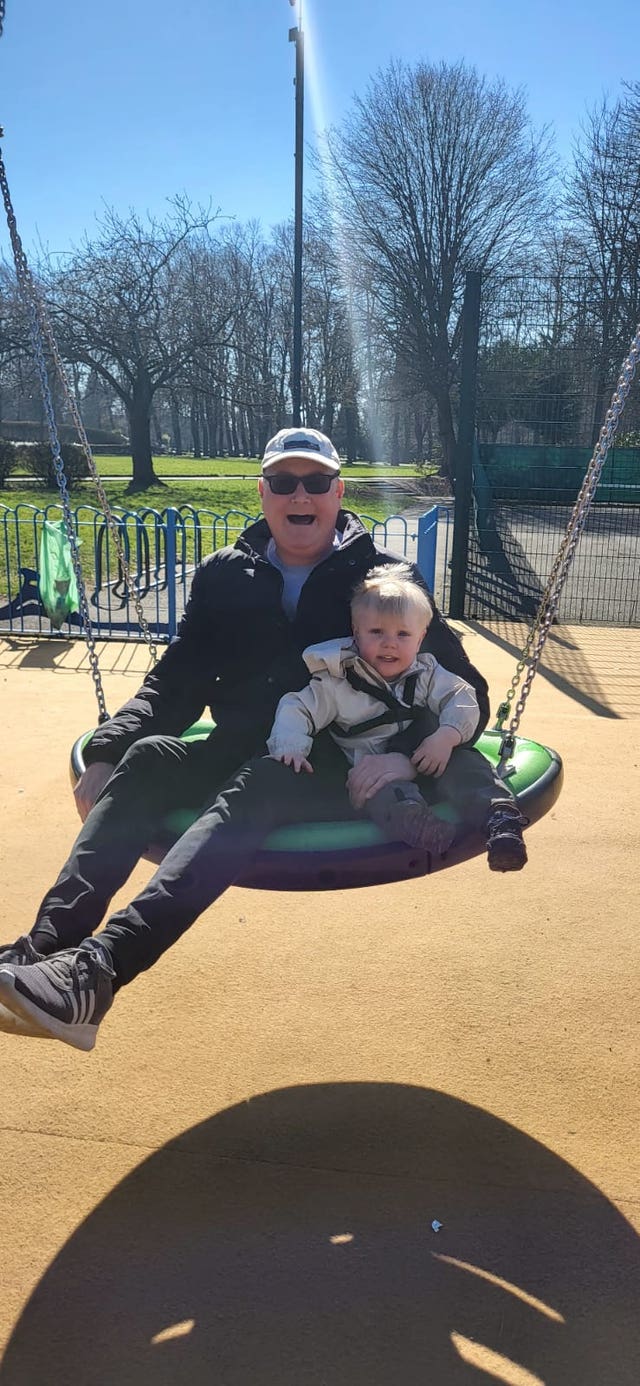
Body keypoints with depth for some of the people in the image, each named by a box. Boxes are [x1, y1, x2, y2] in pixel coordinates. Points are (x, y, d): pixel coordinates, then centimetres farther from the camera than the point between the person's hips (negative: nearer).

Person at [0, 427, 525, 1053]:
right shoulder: (225, 575, 13)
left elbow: (466, 693, 0)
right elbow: (175, 684, 11)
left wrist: (411, 756, -20)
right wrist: (107, 751, -7)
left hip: (338, 773, -3)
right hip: (236, 757, 4)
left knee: (258, 781, -36)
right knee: (148, 756, -26)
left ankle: (97, 970, -50)